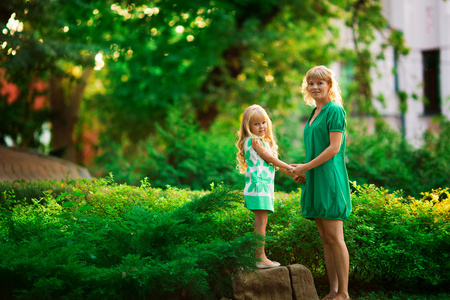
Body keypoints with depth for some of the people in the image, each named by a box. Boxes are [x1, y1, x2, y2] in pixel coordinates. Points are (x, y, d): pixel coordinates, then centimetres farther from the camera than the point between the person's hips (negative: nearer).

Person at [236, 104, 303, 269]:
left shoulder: (262, 141, 21)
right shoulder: (254, 140, -8)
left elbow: (273, 164, 20)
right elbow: (271, 159, -9)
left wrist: (293, 174, 16)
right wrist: (290, 168, 1)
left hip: (264, 187, 10)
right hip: (259, 186, -10)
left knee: (260, 223, 9)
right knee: (261, 224, -8)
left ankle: (261, 257, 12)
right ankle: (261, 258, -7)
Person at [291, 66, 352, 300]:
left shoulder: (335, 110, -8)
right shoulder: (314, 113, 18)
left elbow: (334, 148, -15)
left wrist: (305, 167, -11)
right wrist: (302, 170, 8)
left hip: (329, 179, -9)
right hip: (315, 182, 9)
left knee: (334, 238, -8)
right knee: (325, 239, 8)